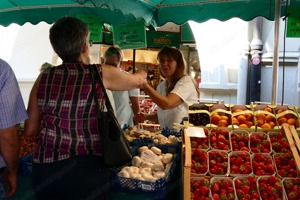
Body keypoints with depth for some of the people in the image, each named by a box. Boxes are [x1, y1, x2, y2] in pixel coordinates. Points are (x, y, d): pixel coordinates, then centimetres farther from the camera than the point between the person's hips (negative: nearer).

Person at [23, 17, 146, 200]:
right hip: (87, 170, -2)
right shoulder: (101, 74, -6)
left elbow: (30, 130, 4)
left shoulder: (44, 78, -1)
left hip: (45, 170, 3)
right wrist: (142, 75, 36)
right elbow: (136, 81, 13)